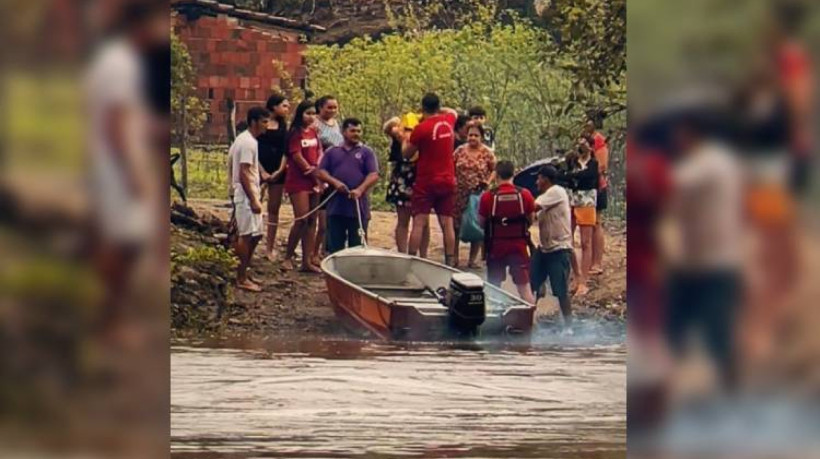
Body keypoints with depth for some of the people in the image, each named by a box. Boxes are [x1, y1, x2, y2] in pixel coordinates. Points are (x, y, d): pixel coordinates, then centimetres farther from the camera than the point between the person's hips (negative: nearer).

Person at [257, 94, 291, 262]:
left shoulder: (283, 126, 10)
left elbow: (285, 150, 6)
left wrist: (280, 170, -7)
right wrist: (262, 172, -12)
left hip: (277, 171, 4)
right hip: (260, 168, -4)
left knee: (274, 209, 7)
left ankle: (271, 248, 12)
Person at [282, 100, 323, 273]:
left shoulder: (313, 132, 13)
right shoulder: (296, 133, -8)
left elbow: (319, 152, 10)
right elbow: (297, 156, -12)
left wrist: (317, 167, -10)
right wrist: (312, 171, -6)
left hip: (313, 181, 7)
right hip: (298, 181, -7)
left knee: (311, 221, 6)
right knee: (302, 219, -13)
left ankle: (307, 261, 9)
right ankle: (288, 257, 0)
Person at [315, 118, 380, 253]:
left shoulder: (367, 152, 8)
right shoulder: (332, 152, 14)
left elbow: (373, 175, -2)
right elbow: (321, 172, 8)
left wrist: (360, 190, -19)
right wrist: (334, 182, -12)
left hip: (358, 208, -2)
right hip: (336, 208, 2)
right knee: (334, 247, 4)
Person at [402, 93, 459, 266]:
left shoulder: (421, 128, -13)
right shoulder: (448, 121, 3)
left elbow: (407, 153, -2)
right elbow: (453, 112, 30)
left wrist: (404, 141, 15)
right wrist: (438, 110, 24)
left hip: (425, 182, -5)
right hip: (447, 181, 5)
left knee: (419, 223, -6)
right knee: (447, 224, 5)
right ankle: (449, 262, 4)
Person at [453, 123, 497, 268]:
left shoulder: (487, 153, -1)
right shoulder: (460, 151, 3)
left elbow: (494, 170, 3)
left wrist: (488, 182, -13)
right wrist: (452, 180, -7)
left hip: (478, 195, -1)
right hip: (459, 194, 1)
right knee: (455, 225, 3)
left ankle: (472, 259, 11)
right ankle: (454, 258, 13)